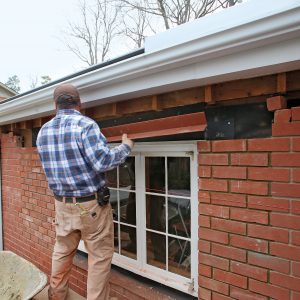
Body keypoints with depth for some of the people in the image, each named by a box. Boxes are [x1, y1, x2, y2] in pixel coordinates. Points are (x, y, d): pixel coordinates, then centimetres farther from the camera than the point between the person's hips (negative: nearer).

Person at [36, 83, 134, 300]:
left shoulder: (43, 131, 5)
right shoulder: (85, 124, -16)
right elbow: (102, 162, -24)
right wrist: (126, 147, -9)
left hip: (62, 204, 7)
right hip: (91, 204, -6)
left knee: (62, 251, 25)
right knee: (100, 257, 10)